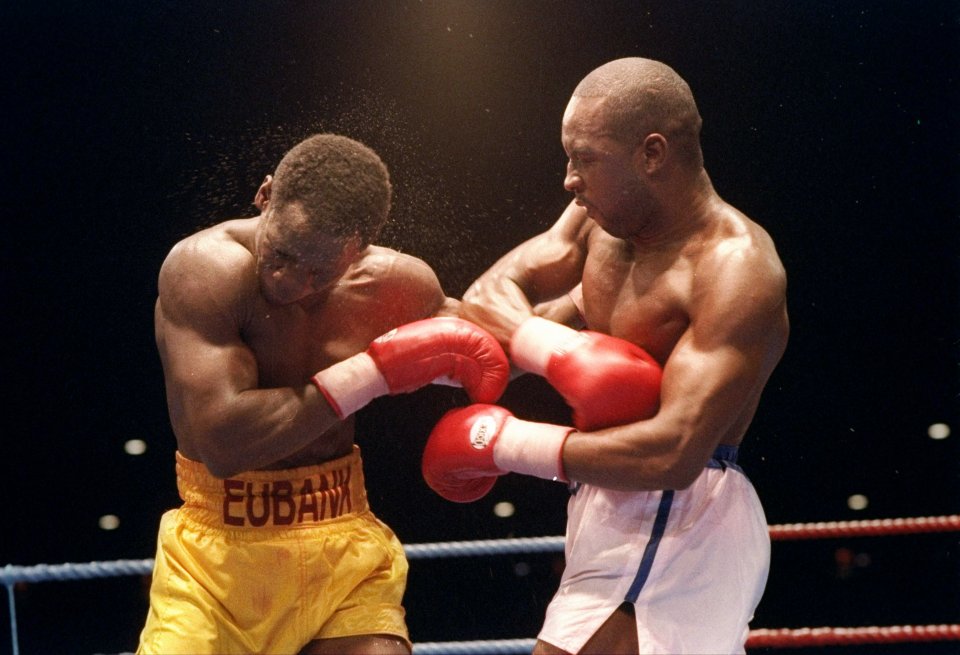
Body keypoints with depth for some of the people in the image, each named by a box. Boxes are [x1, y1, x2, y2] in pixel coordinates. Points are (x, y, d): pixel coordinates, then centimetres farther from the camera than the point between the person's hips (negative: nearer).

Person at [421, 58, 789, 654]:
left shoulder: (736, 268, -20)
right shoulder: (601, 221, 5)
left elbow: (673, 454, -28)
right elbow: (488, 298, 3)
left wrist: (506, 443, -19)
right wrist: (556, 348, -19)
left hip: (672, 536, -9)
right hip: (624, 517, 9)